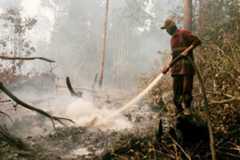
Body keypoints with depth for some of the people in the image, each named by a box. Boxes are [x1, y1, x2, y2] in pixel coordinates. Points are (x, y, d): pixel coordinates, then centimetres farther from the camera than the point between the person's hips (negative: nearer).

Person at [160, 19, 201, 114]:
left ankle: (188, 109, 2)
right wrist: (167, 67, 17)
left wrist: (187, 50, -19)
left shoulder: (184, 33, -2)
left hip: (186, 63, -7)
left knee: (186, 89, -8)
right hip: (176, 66, 7)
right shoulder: (172, 39, 21)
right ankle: (178, 110, 14)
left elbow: (197, 41, -10)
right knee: (176, 89, 6)